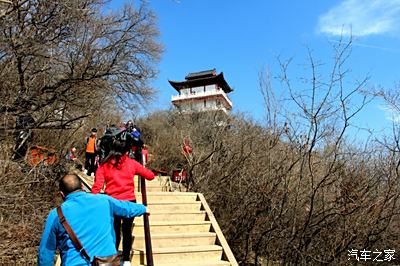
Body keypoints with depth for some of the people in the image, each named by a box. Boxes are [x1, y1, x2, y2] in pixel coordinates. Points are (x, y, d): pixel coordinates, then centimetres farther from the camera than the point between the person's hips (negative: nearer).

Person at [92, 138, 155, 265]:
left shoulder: (104, 165, 0)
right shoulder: (131, 163, -1)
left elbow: (97, 186, -7)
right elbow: (150, 176, 4)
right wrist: (139, 170, 23)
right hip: (129, 202, -1)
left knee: (115, 232, 17)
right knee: (127, 231, 13)